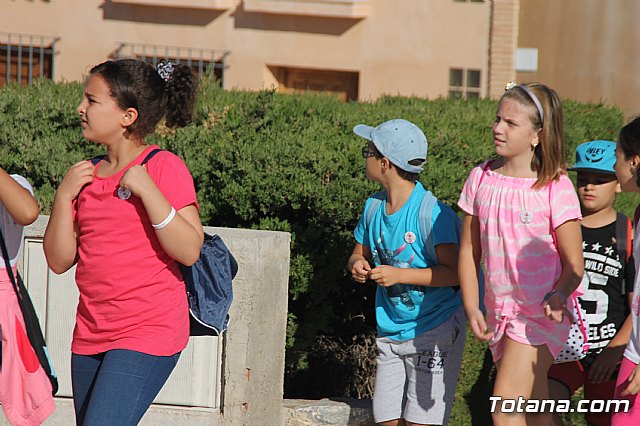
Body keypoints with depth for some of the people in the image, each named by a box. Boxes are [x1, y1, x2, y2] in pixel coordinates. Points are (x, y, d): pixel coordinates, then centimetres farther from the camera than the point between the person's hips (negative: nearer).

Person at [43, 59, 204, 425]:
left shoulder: (163, 168, -6)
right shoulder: (86, 176, 13)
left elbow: (189, 251, -14)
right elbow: (59, 261, 10)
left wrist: (146, 189, -19)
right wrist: (64, 196, -1)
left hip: (147, 334, -8)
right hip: (90, 337, 8)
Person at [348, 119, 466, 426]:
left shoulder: (432, 213, -18)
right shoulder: (374, 207, 4)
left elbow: (454, 272, -21)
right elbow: (361, 253, 17)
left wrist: (400, 275, -25)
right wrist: (358, 265, -7)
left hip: (435, 330, -7)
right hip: (391, 331, 7)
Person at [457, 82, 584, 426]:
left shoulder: (554, 188, -12)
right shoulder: (481, 179, 2)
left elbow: (574, 264, -10)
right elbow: (469, 252, 8)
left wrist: (558, 296, -30)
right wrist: (471, 309, -3)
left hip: (541, 316, -5)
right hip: (500, 313, 5)